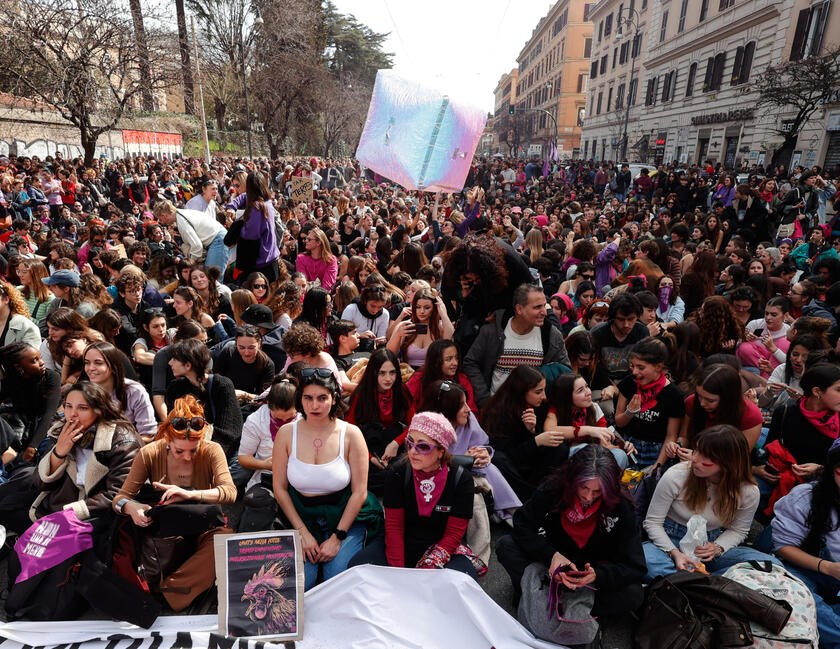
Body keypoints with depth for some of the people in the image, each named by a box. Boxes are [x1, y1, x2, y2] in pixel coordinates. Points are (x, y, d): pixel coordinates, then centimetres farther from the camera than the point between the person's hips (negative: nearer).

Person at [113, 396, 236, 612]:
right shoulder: (150, 454, -8)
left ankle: (164, 590, -24)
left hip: (202, 533, 0)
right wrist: (131, 507, -31)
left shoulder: (211, 451, -10)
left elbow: (230, 492, -21)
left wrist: (190, 494, -37)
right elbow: (120, 498, -7)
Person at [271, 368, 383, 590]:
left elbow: (359, 492, -7)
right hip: (301, 516, 1)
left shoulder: (351, 434, -10)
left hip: (345, 517, -1)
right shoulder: (286, 433, -5)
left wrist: (337, 538, -11)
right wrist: (303, 533, -7)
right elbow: (280, 488, -1)